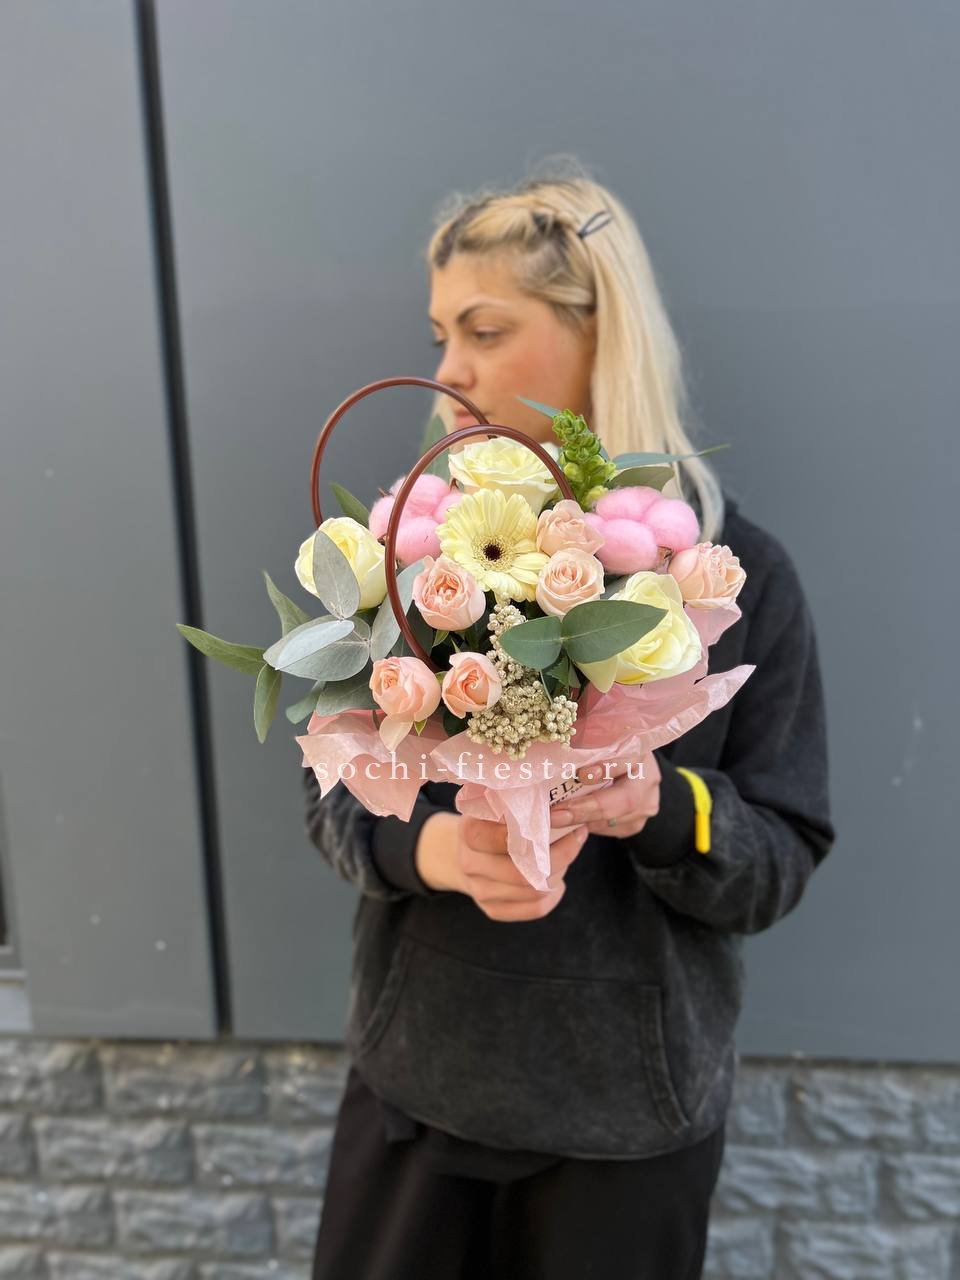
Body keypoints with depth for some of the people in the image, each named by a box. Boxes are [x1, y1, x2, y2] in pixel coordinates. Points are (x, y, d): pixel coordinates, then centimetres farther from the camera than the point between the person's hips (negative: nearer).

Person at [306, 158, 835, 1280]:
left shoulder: (736, 572, -13)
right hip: (419, 1066, 2)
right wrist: (435, 847, -24)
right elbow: (331, 787, -4)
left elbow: (784, 859, -8)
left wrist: (659, 808, -29)